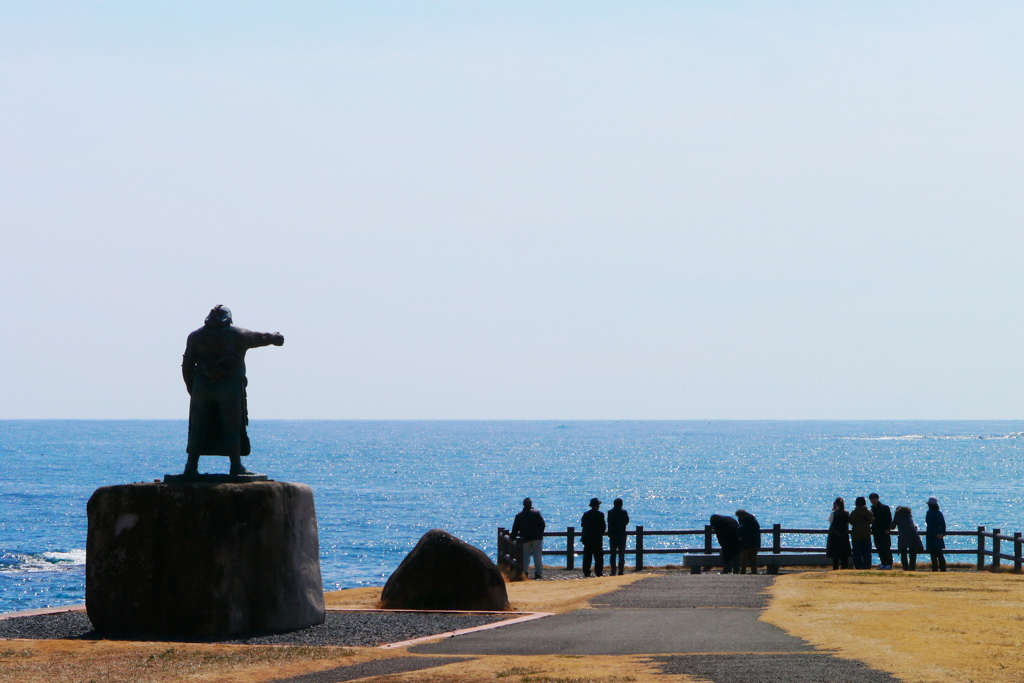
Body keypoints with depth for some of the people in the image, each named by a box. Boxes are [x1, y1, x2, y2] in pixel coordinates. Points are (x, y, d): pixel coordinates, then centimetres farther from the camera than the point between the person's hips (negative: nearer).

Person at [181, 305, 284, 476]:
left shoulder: (195, 336, 9)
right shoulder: (237, 334, 4)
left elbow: (187, 365, 7)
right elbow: (260, 337, 19)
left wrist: (191, 388, 14)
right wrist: (276, 337, 39)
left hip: (202, 387, 2)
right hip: (229, 388, -2)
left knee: (197, 430, 6)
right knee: (232, 429, 2)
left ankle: (191, 467, 4)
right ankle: (236, 466, 1)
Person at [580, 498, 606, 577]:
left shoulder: (586, 514, 2)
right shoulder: (600, 514, -10)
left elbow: (582, 525, 8)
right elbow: (603, 527, -9)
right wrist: (601, 532, 9)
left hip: (587, 538, 4)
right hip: (597, 538, -4)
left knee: (587, 556, 7)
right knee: (598, 557, 3)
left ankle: (586, 572, 5)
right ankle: (598, 572, 0)